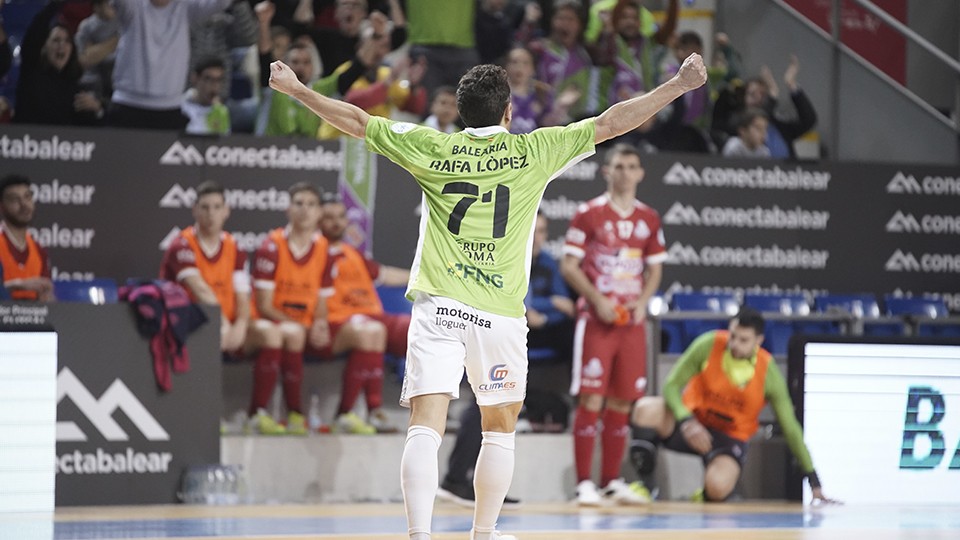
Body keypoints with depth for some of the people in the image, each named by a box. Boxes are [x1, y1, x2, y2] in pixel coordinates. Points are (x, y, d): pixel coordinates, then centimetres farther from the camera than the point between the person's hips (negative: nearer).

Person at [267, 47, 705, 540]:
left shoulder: (431, 147, 6)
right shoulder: (534, 151, 4)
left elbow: (357, 121, 12)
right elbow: (610, 123, 8)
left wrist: (295, 89, 25)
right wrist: (680, 84, 15)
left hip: (437, 309, 0)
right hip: (499, 313, 0)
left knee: (426, 426, -9)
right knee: (500, 429, 18)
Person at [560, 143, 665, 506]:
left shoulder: (649, 218, 11)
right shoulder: (589, 214, -2)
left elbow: (655, 269, 17)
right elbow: (569, 266, -4)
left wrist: (642, 300, -2)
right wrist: (598, 300, -16)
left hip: (632, 321, 5)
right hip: (597, 321, -5)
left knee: (622, 402, 6)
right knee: (591, 400, -8)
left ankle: (612, 482, 13)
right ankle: (584, 484, -6)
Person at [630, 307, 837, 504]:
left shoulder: (768, 373, -14)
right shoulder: (709, 345, -16)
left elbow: (791, 430, -7)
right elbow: (672, 385, -12)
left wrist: (814, 482, -8)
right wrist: (687, 422, -33)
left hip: (730, 437, -1)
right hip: (690, 421, 1)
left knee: (717, 489, -33)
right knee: (646, 409, -32)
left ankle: (707, 497, 9)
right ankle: (644, 484, -12)